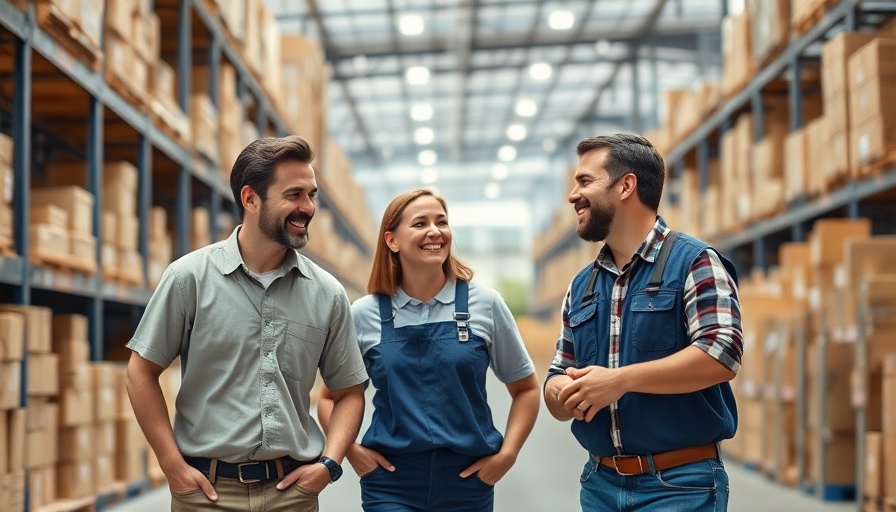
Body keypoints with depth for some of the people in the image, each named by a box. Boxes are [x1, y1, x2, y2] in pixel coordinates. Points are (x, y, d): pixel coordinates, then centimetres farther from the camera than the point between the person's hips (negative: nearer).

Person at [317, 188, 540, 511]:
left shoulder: (485, 304, 0)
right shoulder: (364, 315, 0)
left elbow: (525, 388, 8)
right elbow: (330, 396, 12)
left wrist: (507, 454, -2)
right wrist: (351, 450, -2)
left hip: (469, 479, 1)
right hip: (391, 482, -1)